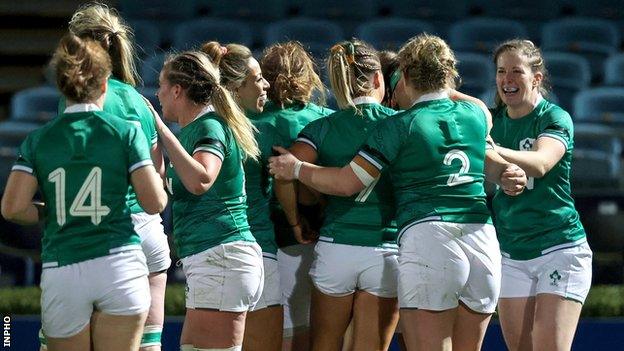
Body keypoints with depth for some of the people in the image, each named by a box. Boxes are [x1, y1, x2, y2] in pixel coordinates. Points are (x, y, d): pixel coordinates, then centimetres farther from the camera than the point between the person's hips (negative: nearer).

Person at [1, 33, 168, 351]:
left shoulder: (37, 140, 5)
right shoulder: (125, 132, 1)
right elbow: (154, 203, -2)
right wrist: (160, 175, 18)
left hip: (60, 274, 1)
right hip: (118, 263, -1)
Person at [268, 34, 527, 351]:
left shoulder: (399, 126, -1)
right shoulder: (476, 116, 14)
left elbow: (348, 183, -1)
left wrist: (296, 168, 12)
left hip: (427, 239, -5)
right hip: (484, 244, 5)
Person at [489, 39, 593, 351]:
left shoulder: (555, 119, -9)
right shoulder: (493, 121, 9)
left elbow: (540, 164, -27)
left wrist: (490, 150, -44)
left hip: (559, 249, -5)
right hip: (509, 255, 5)